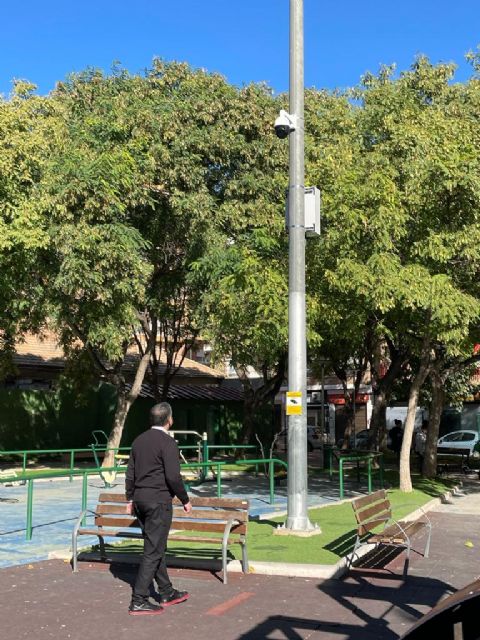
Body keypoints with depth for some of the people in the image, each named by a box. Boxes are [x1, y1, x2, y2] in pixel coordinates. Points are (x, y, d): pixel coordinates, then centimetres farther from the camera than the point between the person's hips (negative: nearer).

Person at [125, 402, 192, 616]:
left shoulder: (139, 440, 10)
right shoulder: (167, 443, -14)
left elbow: (130, 473, 14)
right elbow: (173, 477, -18)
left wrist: (130, 499, 21)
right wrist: (185, 500, -6)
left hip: (140, 500, 8)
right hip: (159, 501, -8)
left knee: (156, 548, 17)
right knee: (153, 551, -3)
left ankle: (166, 592, 28)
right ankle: (138, 601, -1)